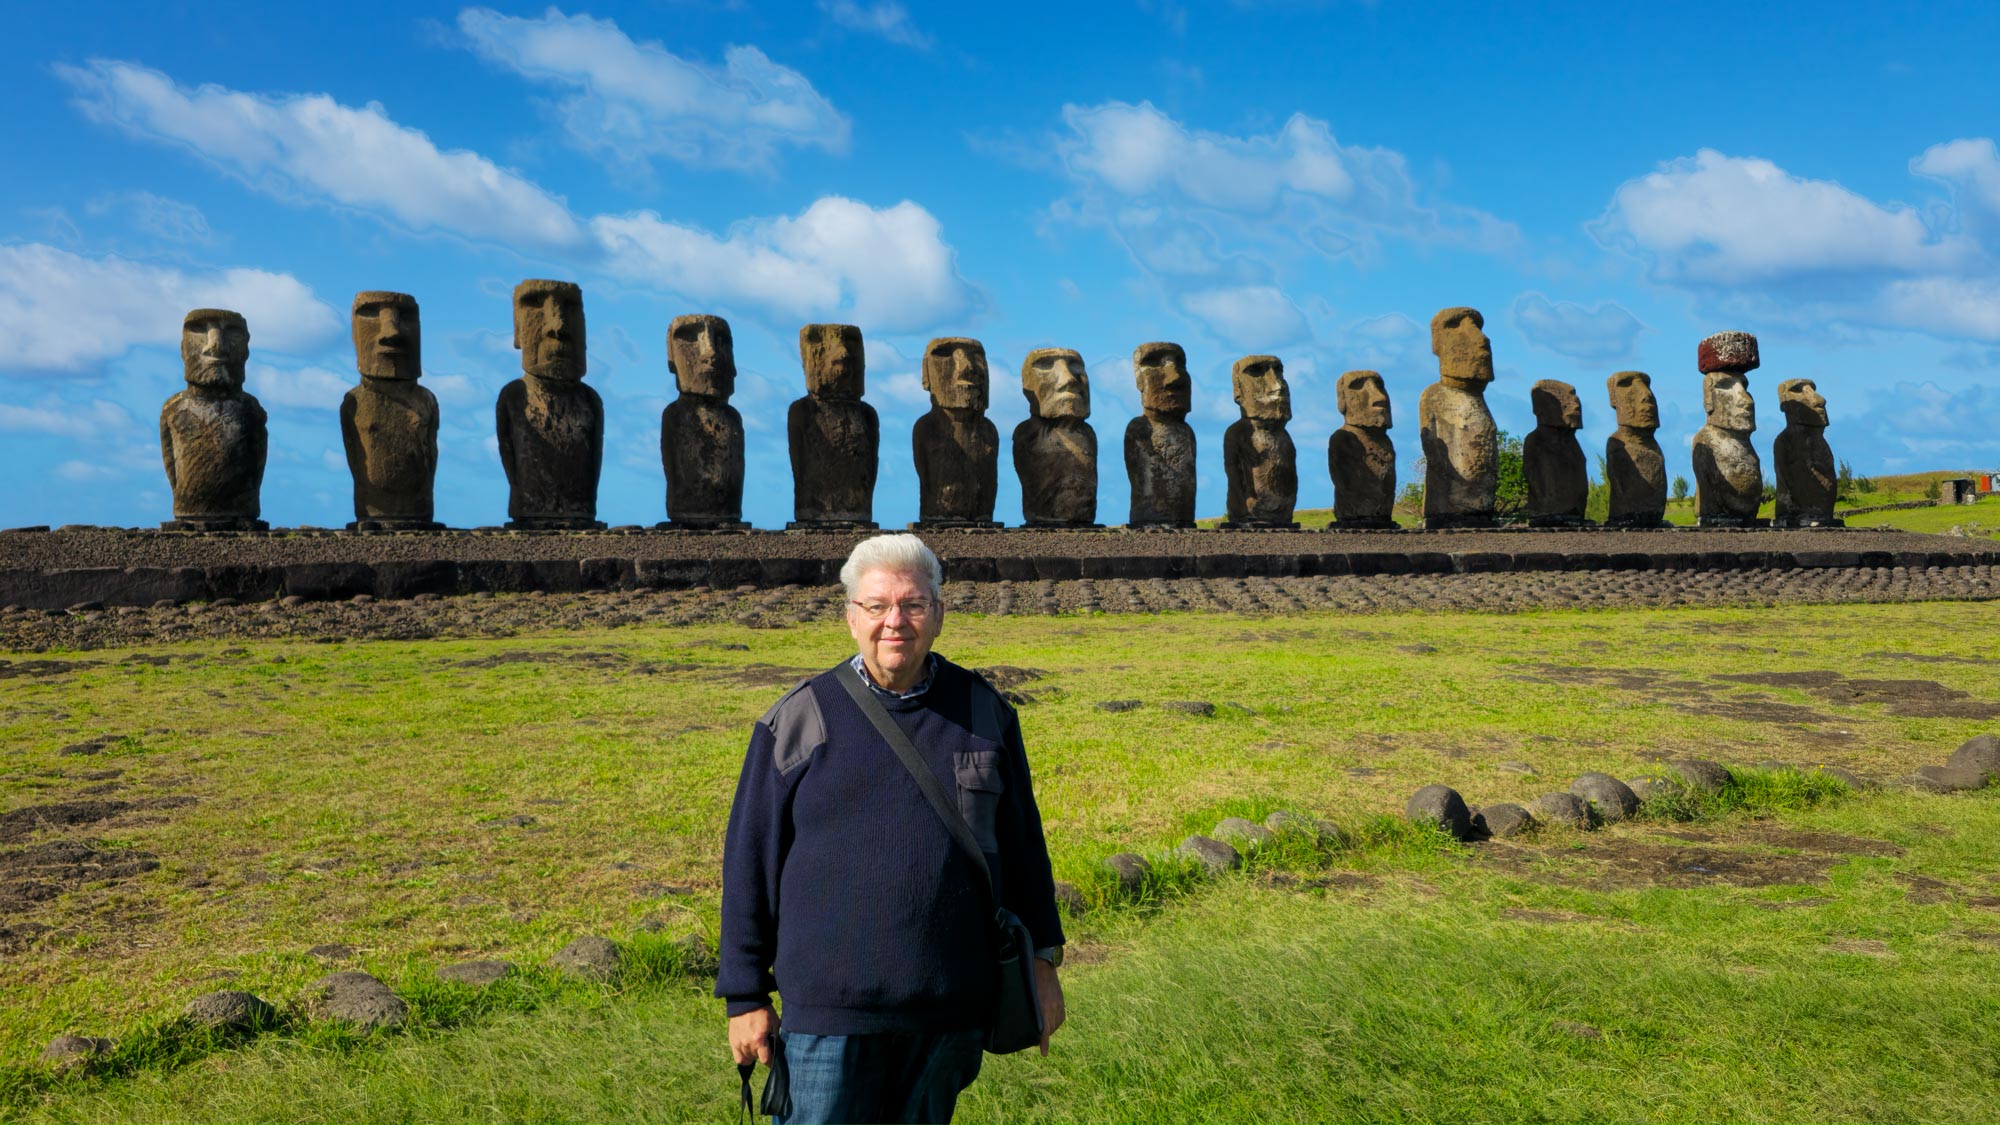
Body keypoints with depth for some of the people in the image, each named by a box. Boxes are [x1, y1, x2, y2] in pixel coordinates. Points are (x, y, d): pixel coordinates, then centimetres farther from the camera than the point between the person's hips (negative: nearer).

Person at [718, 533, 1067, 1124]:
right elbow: (749, 862, 0)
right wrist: (746, 997, 0)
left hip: (951, 1009, 3)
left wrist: (1042, 959, 12)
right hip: (831, 1011, -2)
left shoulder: (984, 712, 5)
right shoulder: (799, 720, -3)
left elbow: (1021, 841, 13)